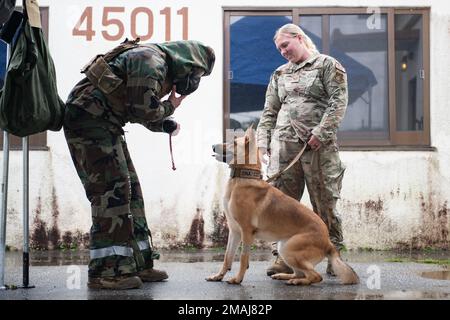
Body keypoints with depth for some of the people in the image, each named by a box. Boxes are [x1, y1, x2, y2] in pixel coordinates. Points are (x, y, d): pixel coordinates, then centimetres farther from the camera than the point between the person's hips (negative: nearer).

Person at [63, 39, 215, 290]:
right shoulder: (150, 61, -15)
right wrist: (169, 107, -2)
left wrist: (167, 124, 7)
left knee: (130, 190, 10)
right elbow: (143, 109, -21)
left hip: (103, 123, 11)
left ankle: (138, 264, 14)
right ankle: (106, 271, -12)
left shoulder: (161, 68, 17)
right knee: (112, 191, -13)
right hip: (89, 118, -11)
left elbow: (141, 112, 23)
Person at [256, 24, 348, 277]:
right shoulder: (280, 74, 22)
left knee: (325, 202, -1)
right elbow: (269, 112, 20)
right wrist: (263, 141, 6)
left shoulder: (328, 65, 7)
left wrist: (321, 132, -14)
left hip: (319, 145, -4)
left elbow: (339, 102, -4)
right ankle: (283, 256, 2)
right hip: (284, 144, 4)